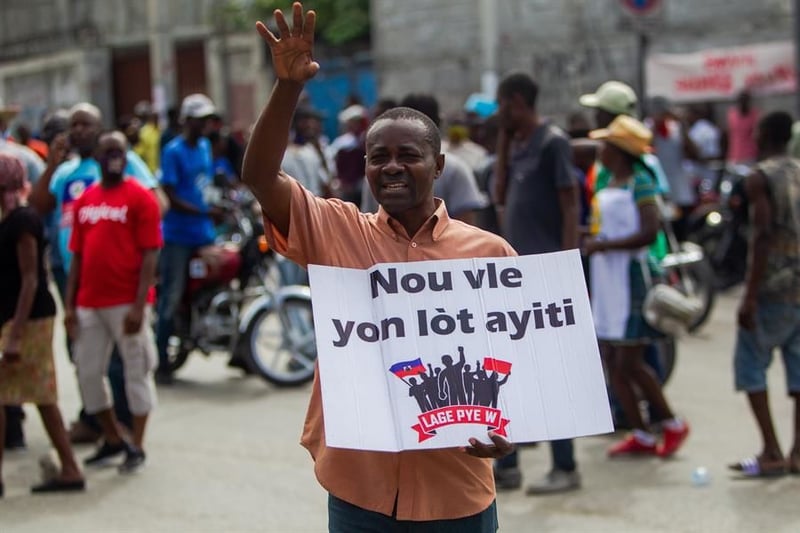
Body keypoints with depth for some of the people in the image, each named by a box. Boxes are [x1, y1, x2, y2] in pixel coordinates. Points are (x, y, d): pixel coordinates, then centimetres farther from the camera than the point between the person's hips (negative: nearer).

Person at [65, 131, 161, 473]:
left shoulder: (140, 197, -5)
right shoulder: (85, 200, 11)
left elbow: (150, 255, -9)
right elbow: (77, 256, 13)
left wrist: (139, 305, -15)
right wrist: (69, 304, 7)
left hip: (127, 303, -6)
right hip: (89, 303, 6)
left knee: (137, 372, 3)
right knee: (87, 372, 10)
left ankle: (137, 446, 14)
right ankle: (112, 438, 25)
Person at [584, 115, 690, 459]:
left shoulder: (640, 182, -12)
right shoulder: (609, 184, 14)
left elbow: (649, 233, -21)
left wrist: (602, 246, -20)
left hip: (631, 276, -9)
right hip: (606, 280, 9)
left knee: (629, 363, -8)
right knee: (613, 364, 6)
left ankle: (673, 425, 10)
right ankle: (641, 436, 12)